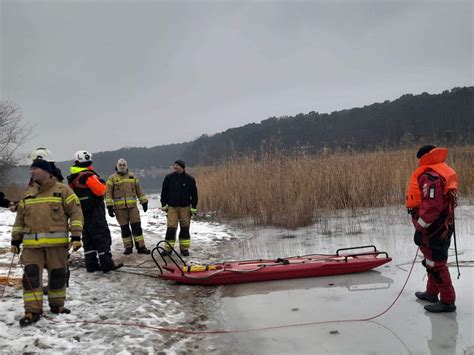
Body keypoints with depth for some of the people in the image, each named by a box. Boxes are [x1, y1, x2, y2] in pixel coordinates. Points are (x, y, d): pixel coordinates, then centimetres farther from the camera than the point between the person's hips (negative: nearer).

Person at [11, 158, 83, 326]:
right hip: (31, 244, 3)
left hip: (57, 242, -3)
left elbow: (76, 212, -4)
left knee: (58, 275, 6)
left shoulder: (62, 190, -1)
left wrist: (76, 236, -11)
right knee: (31, 275, -3)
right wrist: (15, 240, 18)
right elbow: (20, 218, 21)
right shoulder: (28, 194, 14)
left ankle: (57, 305, 25)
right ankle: (32, 310, 5)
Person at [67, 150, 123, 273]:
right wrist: (102, 184, 0)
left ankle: (91, 264, 13)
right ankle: (107, 264, -6)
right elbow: (100, 190, -18)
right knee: (102, 236, -5)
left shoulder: (72, 179, 12)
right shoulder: (89, 176, -15)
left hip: (82, 213, 8)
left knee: (88, 238, 12)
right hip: (95, 211, -8)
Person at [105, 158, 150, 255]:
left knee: (136, 226, -2)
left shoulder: (132, 177, 13)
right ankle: (128, 247, 14)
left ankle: (141, 247, 1)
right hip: (120, 207, -1)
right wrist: (109, 206, -7)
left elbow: (139, 190, 17)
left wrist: (144, 202, 12)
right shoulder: (112, 178, 5)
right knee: (124, 228, 4)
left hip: (132, 206, 2)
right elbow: (108, 193, 1)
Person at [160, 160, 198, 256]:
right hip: (172, 207, 0)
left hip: (185, 207, 0)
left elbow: (194, 194, 1)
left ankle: (184, 248, 18)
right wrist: (164, 205, 5)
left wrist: (194, 207, -2)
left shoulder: (189, 179, -3)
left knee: (185, 228, 7)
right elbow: (164, 192, 7)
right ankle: (168, 248, 6)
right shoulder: (169, 178, 0)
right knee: (171, 228, -3)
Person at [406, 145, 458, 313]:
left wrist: (420, 227, -22)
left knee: (436, 263, -3)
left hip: (433, 228, -11)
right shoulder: (445, 171, 12)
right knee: (433, 260, 21)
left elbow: (432, 205, -27)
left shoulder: (429, 176, -20)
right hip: (444, 225, 11)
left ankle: (447, 301, 4)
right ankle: (432, 293, 34)